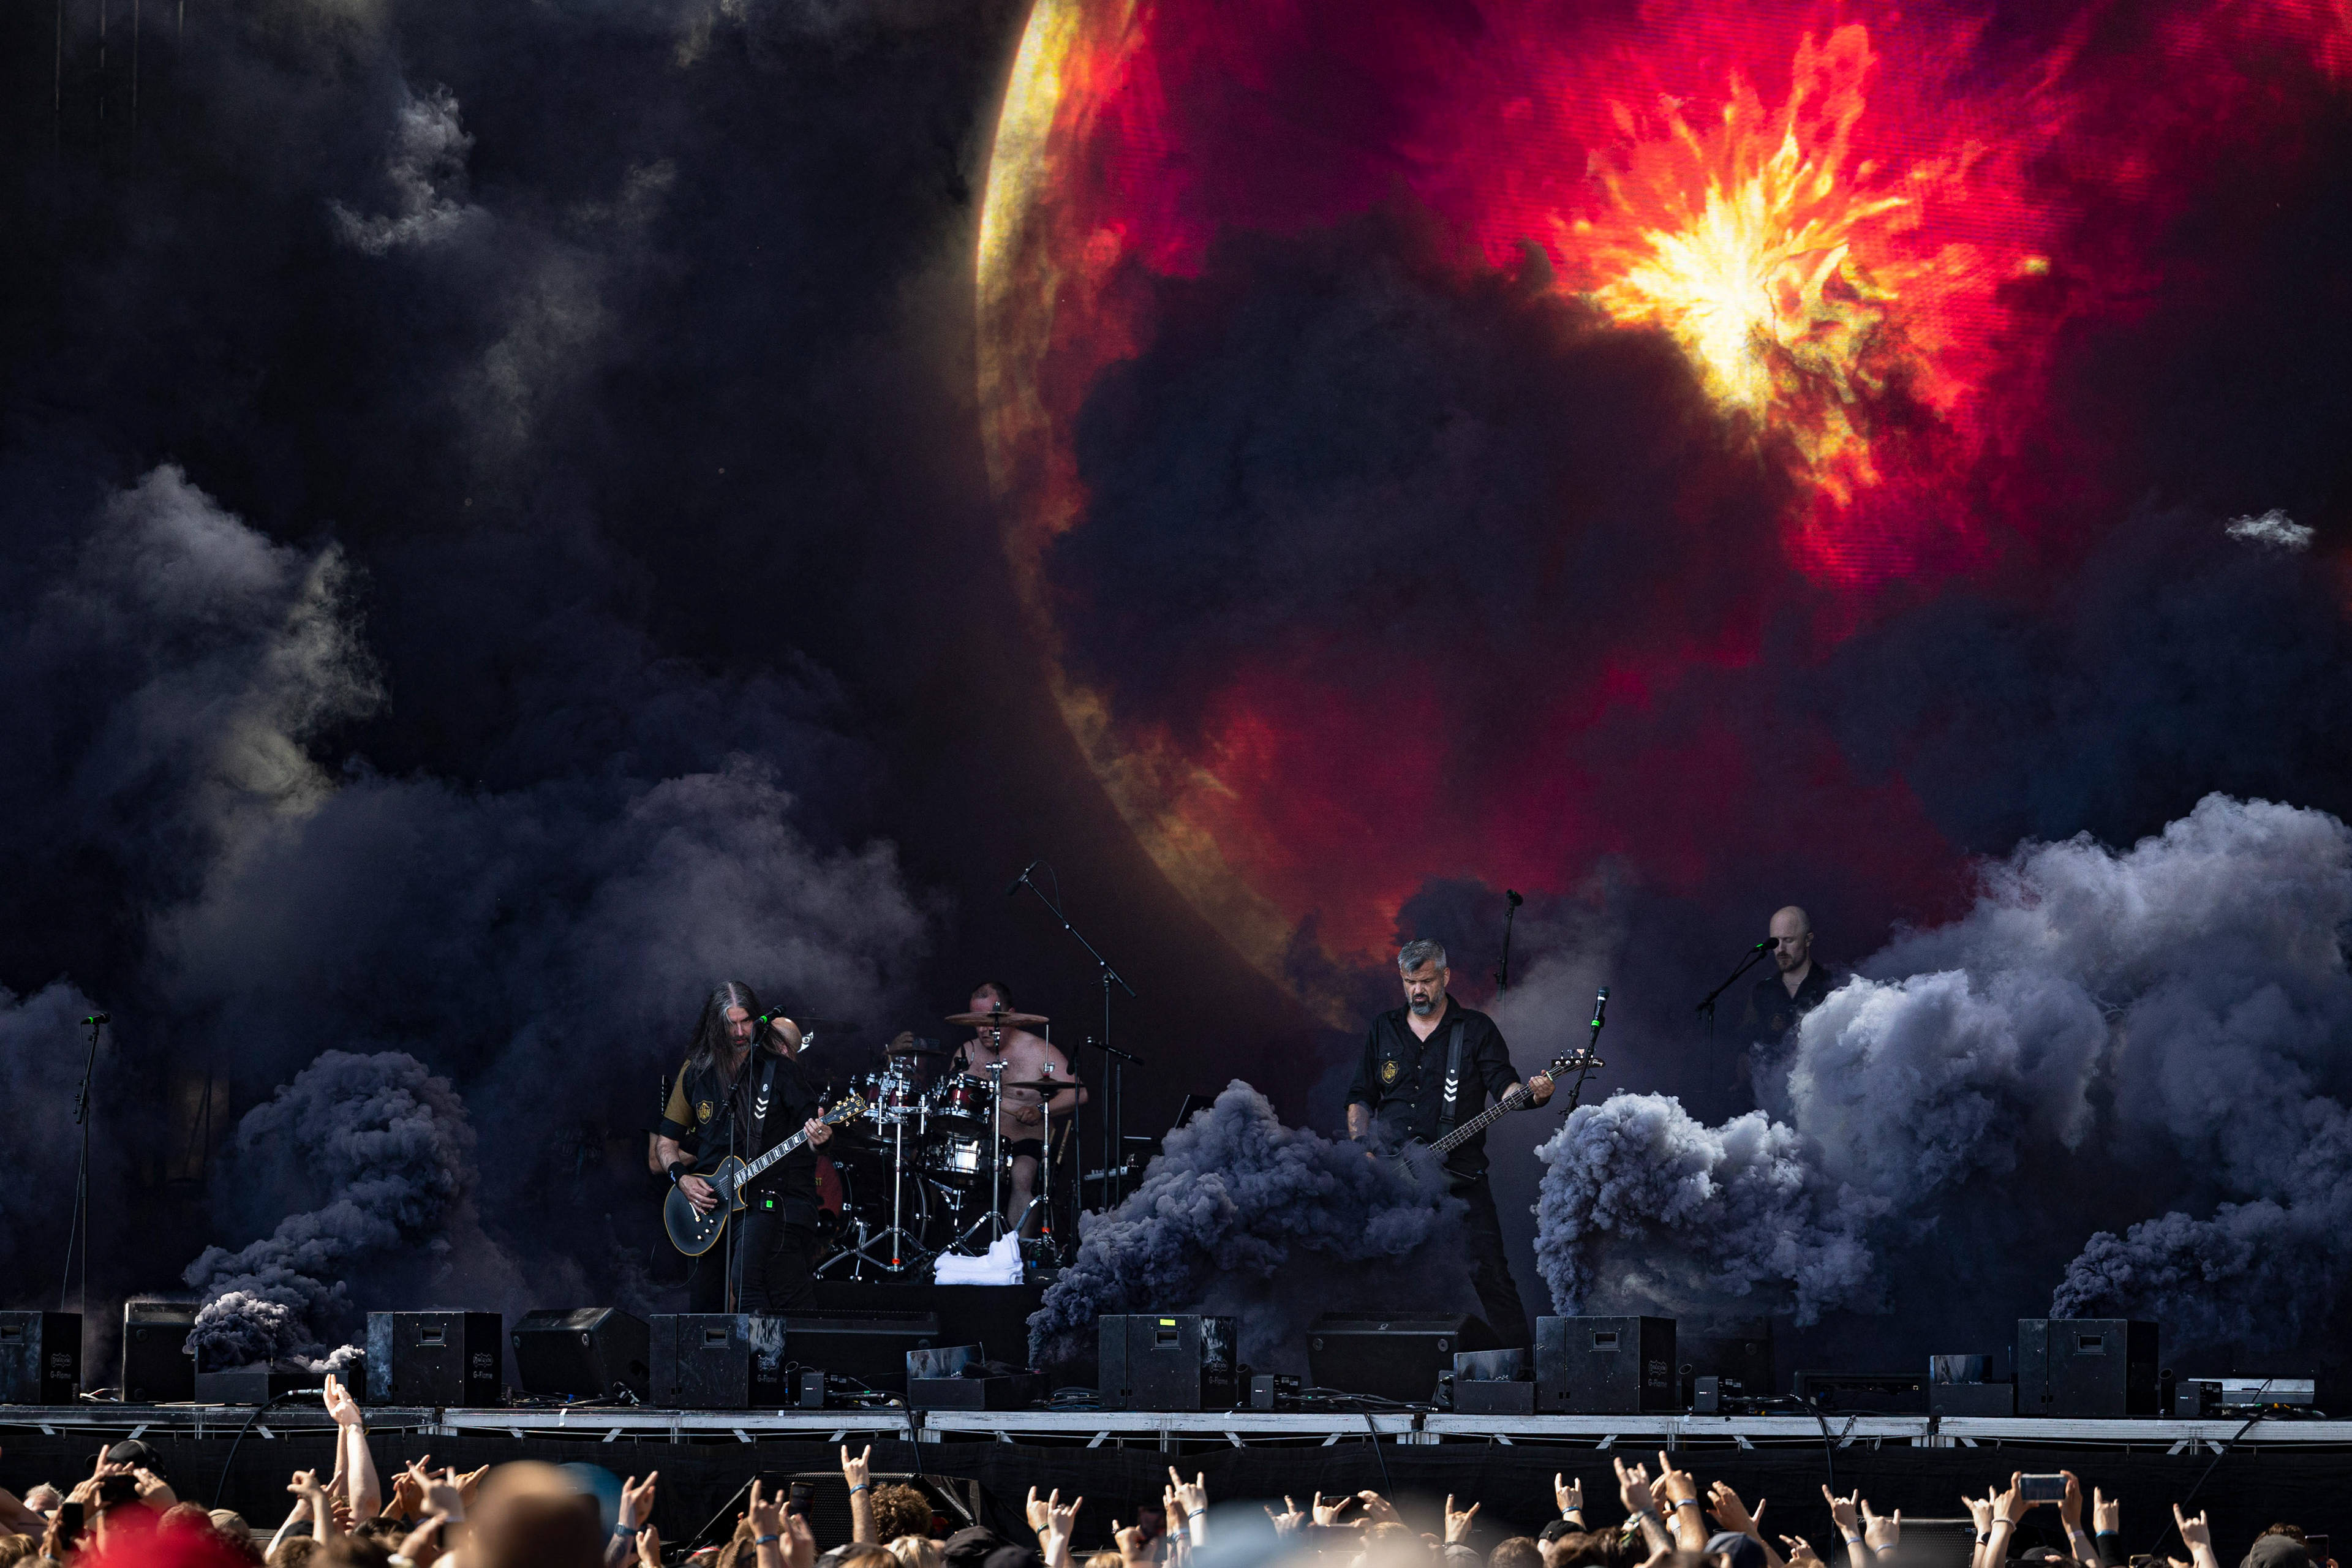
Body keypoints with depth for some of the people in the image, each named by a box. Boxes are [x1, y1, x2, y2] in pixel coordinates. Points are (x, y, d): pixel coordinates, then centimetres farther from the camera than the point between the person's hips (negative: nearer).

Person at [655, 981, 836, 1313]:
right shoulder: (695, 1072, 7)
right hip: (706, 1199, 5)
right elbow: (667, 1142, 13)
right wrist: (682, 1177, -5)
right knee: (702, 1304, 6)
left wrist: (818, 1138, -29)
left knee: (746, 1283, -27)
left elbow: (812, 1129, -5)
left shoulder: (780, 1070, -3)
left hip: (766, 1201, -5)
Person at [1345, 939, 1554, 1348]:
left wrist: (1533, 1093, -26)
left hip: (1459, 1172, -3)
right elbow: (1360, 1098, 18)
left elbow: (1505, 1086, -4)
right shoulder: (1383, 1030, 13)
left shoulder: (1476, 1029, 5)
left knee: (1488, 1269, -11)